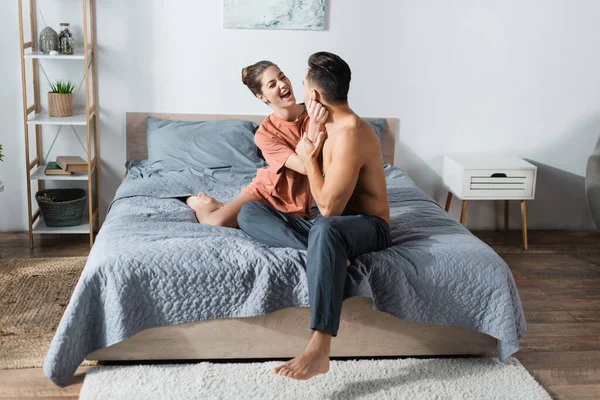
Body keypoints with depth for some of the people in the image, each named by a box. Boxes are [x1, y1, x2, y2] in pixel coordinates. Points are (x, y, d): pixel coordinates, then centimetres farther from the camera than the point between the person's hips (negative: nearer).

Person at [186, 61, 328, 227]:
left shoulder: (316, 113, -12)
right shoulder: (265, 133, -19)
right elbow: (306, 167, -28)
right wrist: (314, 128, -39)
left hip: (296, 203, 2)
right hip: (267, 191, -2)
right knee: (215, 223, -21)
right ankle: (197, 202, 18)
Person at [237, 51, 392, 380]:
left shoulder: (350, 134, -21)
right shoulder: (332, 126, 9)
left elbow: (329, 208, -25)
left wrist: (309, 159, -11)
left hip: (368, 227, -9)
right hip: (329, 225, 9)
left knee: (326, 229, -46)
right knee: (249, 213, -8)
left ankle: (319, 349, -50)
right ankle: (324, 252, -27)